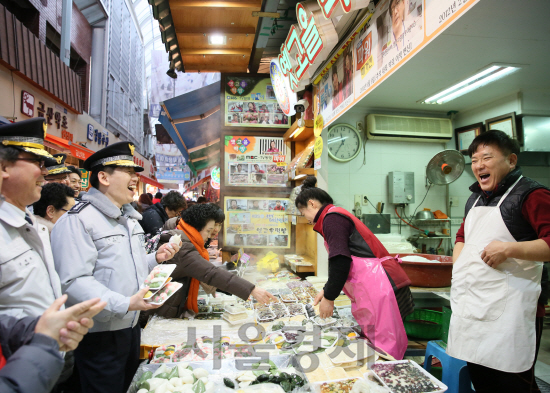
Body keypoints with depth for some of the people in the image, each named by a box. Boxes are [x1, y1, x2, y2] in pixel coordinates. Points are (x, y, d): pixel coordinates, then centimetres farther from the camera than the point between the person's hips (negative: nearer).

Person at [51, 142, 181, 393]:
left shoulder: (130, 218, 13)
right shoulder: (78, 220, -18)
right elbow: (74, 281, -26)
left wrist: (156, 258, 3)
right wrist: (125, 304, -31)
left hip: (131, 326, 9)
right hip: (100, 335, -8)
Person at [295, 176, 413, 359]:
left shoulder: (331, 217, -8)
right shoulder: (338, 215, 24)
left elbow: (340, 262, -16)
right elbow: (345, 262, 29)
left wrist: (329, 298, -5)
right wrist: (327, 290, 27)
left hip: (378, 286, -11)